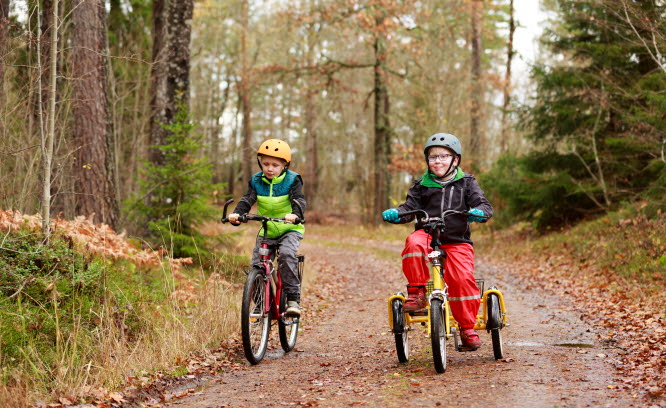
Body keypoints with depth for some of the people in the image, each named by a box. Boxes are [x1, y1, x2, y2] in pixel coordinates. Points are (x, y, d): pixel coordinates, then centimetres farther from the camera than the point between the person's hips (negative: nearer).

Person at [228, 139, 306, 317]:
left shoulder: (292, 180, -8)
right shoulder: (256, 181, 1)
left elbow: (299, 200, -21)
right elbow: (247, 200, -9)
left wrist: (295, 214, -44)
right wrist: (236, 214, -31)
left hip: (290, 230, -4)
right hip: (266, 231, 4)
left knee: (286, 254, -32)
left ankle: (293, 298, -27)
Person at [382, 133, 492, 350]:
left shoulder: (466, 183, 8)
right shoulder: (421, 185, 11)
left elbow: (484, 204, -1)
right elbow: (410, 206, 3)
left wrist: (479, 212, -26)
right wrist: (395, 213, -19)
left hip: (457, 241, -1)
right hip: (428, 235, 1)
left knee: (463, 278, -21)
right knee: (413, 243, -34)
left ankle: (467, 328, -5)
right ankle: (417, 291, -20)